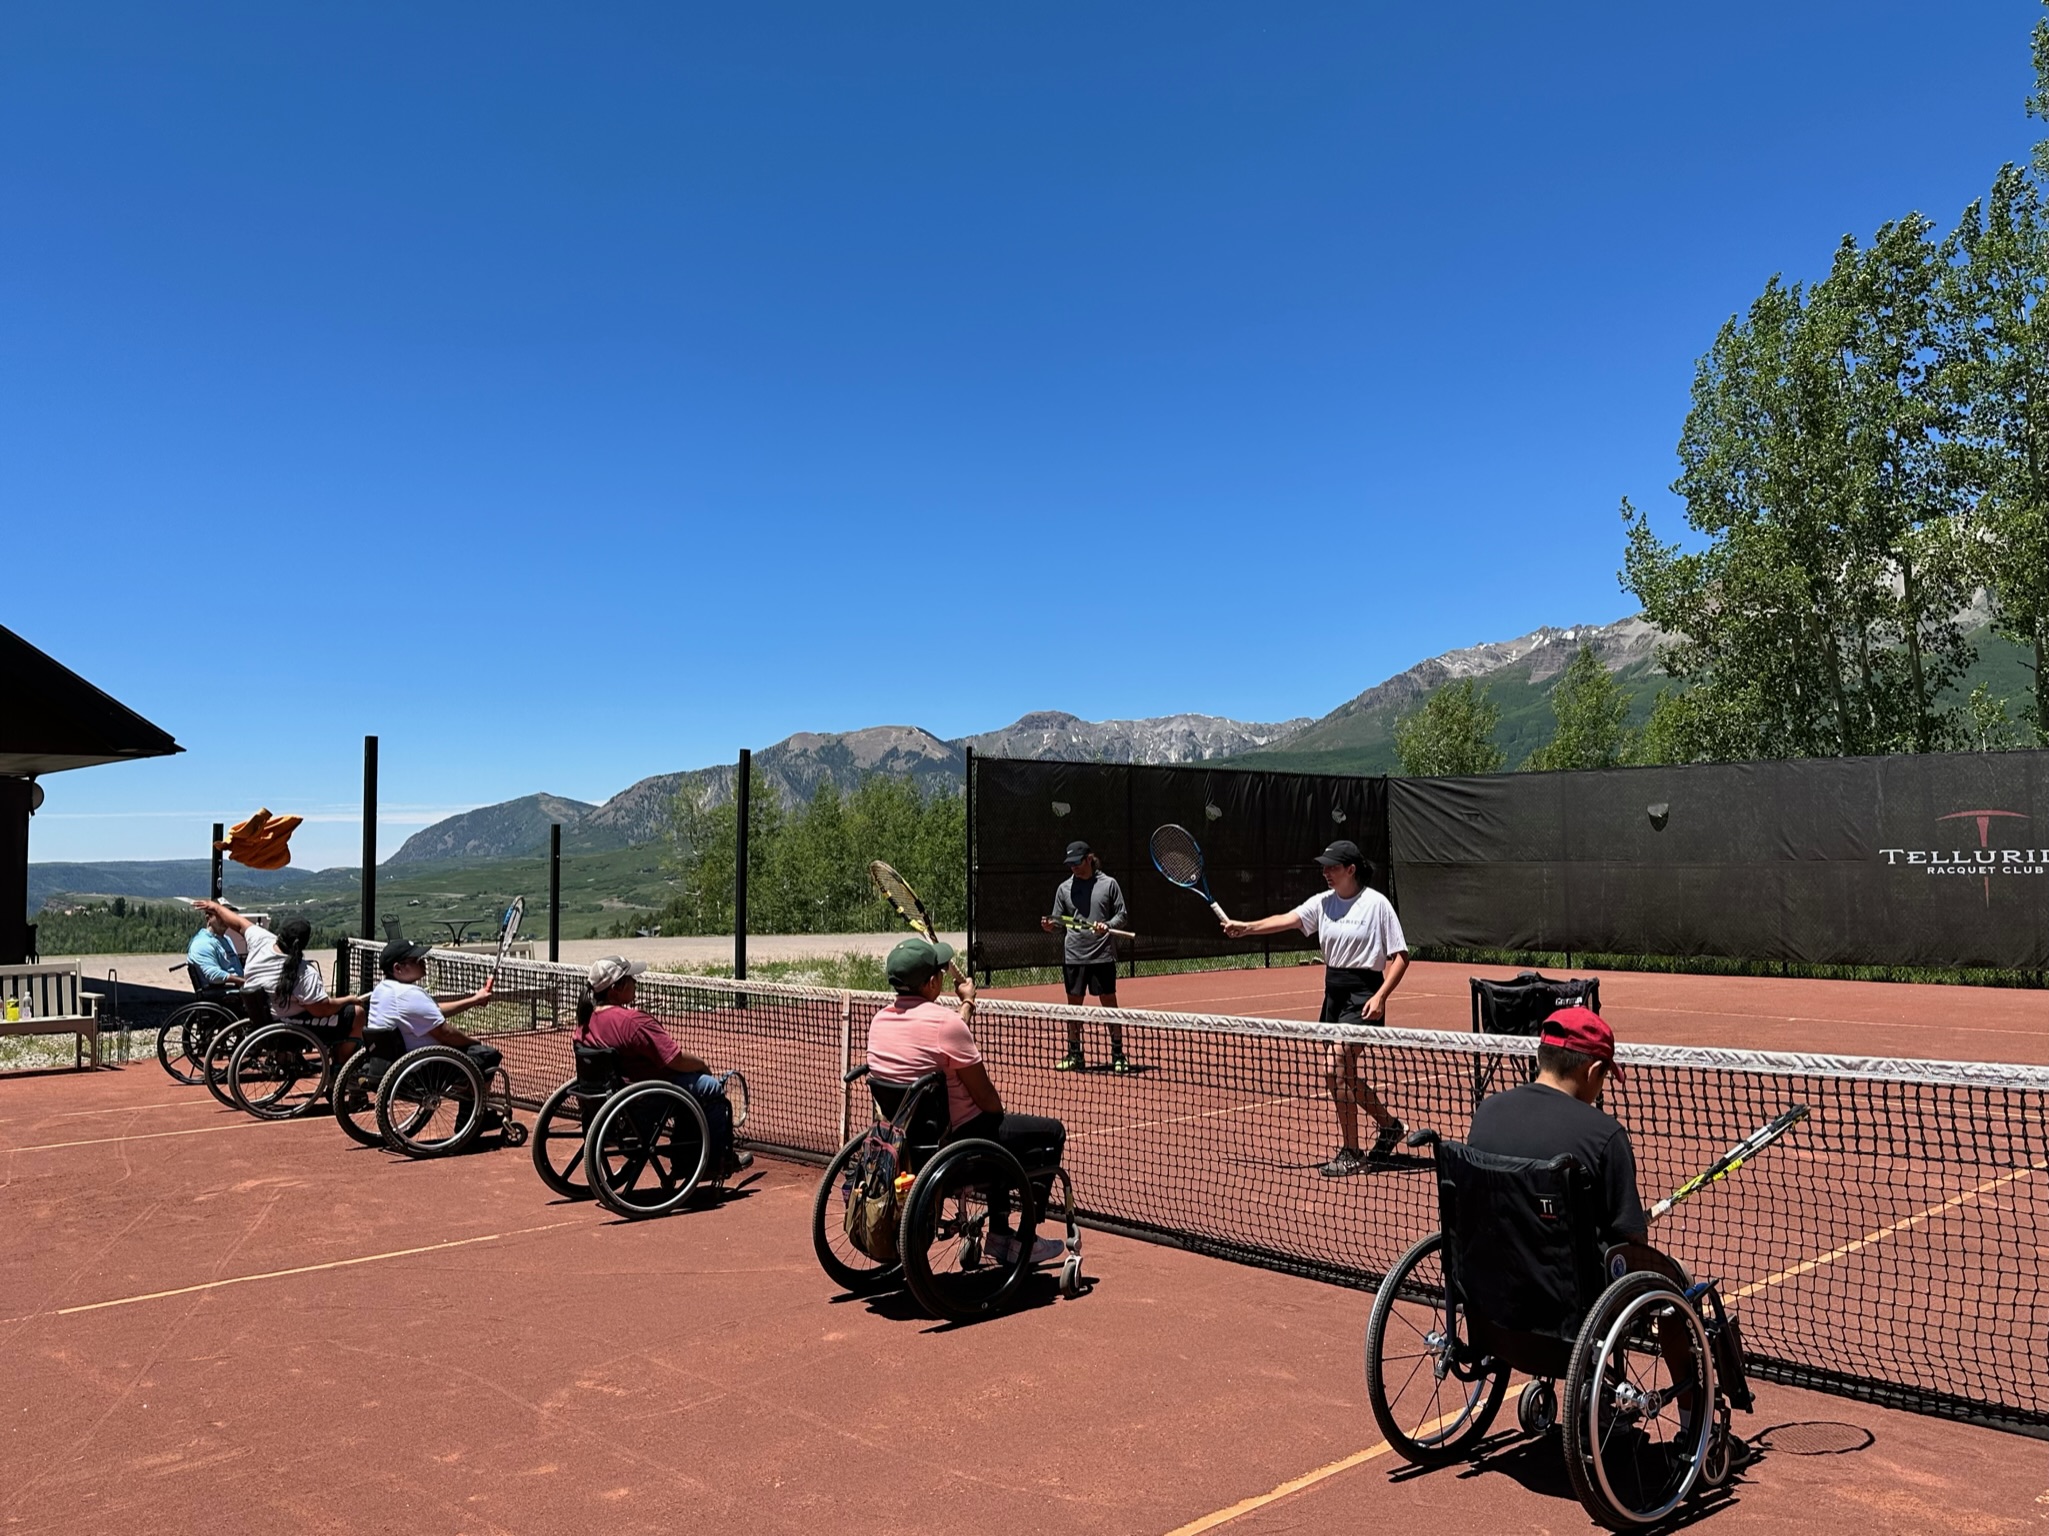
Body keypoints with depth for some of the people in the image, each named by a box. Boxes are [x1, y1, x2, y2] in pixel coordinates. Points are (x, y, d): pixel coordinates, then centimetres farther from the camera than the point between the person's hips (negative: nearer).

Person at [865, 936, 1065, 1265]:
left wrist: (967, 1005, 31)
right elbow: (986, 1097, -16)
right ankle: (1022, 1241, 13)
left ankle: (999, 1231, 33)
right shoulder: (944, 1021, -23)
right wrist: (1002, 1113, 4)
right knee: (1052, 1133, 8)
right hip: (955, 1137, -9)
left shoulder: (879, 1021, 1)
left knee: (1001, 1127, 32)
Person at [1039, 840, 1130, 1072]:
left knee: (1109, 1002, 2)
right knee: (1074, 1003, 8)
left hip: (1103, 955, -2)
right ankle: (1074, 1055, 18)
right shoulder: (1064, 888, 7)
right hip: (1074, 955, 3)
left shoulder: (1108, 884, 0)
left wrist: (1108, 925, -17)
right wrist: (1051, 926, -12)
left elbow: (1122, 915, 2)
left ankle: (1118, 1055, 11)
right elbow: (1060, 924, 10)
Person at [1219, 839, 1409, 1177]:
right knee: (1344, 1076, 12)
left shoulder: (1377, 904, -9)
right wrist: (1246, 927, -22)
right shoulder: (1323, 902, 6)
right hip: (1334, 995, 7)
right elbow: (1287, 919, -7)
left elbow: (1400, 956, -8)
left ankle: (1350, 1154, -3)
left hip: (1363, 998, -7)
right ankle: (1389, 1124, 37)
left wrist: (1380, 996, -18)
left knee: (1334, 1069, -15)